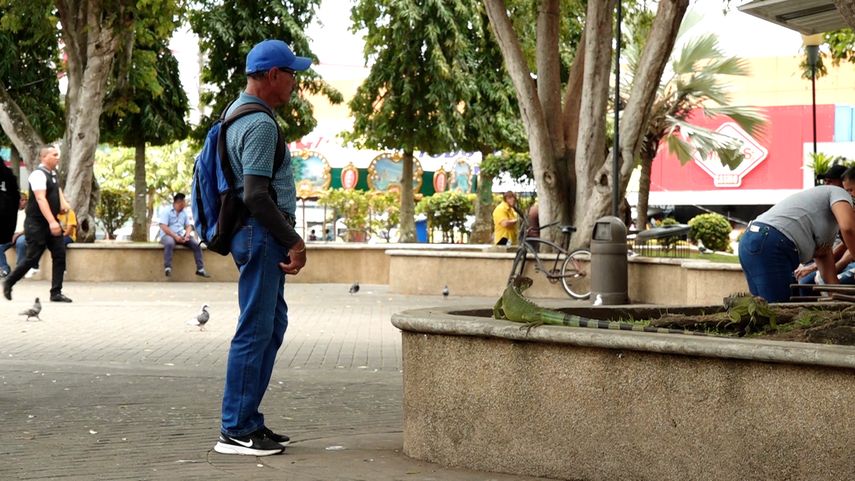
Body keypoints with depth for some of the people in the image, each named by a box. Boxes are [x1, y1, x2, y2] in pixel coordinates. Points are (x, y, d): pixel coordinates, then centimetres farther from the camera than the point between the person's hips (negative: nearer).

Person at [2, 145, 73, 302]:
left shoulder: (53, 173, 11)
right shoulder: (38, 174, -17)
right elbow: (40, 199, -28)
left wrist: (63, 201, 16)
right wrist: (52, 222, -37)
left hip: (52, 223, 8)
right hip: (37, 224, -8)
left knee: (60, 255, -1)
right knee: (32, 258, -3)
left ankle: (56, 293, 2)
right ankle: (8, 282, 18)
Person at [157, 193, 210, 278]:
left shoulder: (184, 212, 16)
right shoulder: (166, 211, -4)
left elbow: (188, 226, 14)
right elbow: (163, 227, -14)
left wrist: (187, 235, -9)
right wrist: (175, 236, -23)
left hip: (181, 236, 6)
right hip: (167, 235, -6)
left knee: (196, 244, -15)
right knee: (169, 243, -41)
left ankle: (200, 269, -12)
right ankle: (167, 268, -45)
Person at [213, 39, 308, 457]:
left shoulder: (238, 114, 17)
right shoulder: (260, 124, -16)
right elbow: (256, 195, -22)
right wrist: (293, 241, -14)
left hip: (261, 235, 11)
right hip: (261, 234, -11)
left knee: (273, 324, 15)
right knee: (255, 331, -6)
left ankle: (248, 420, 20)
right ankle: (236, 431, -1)